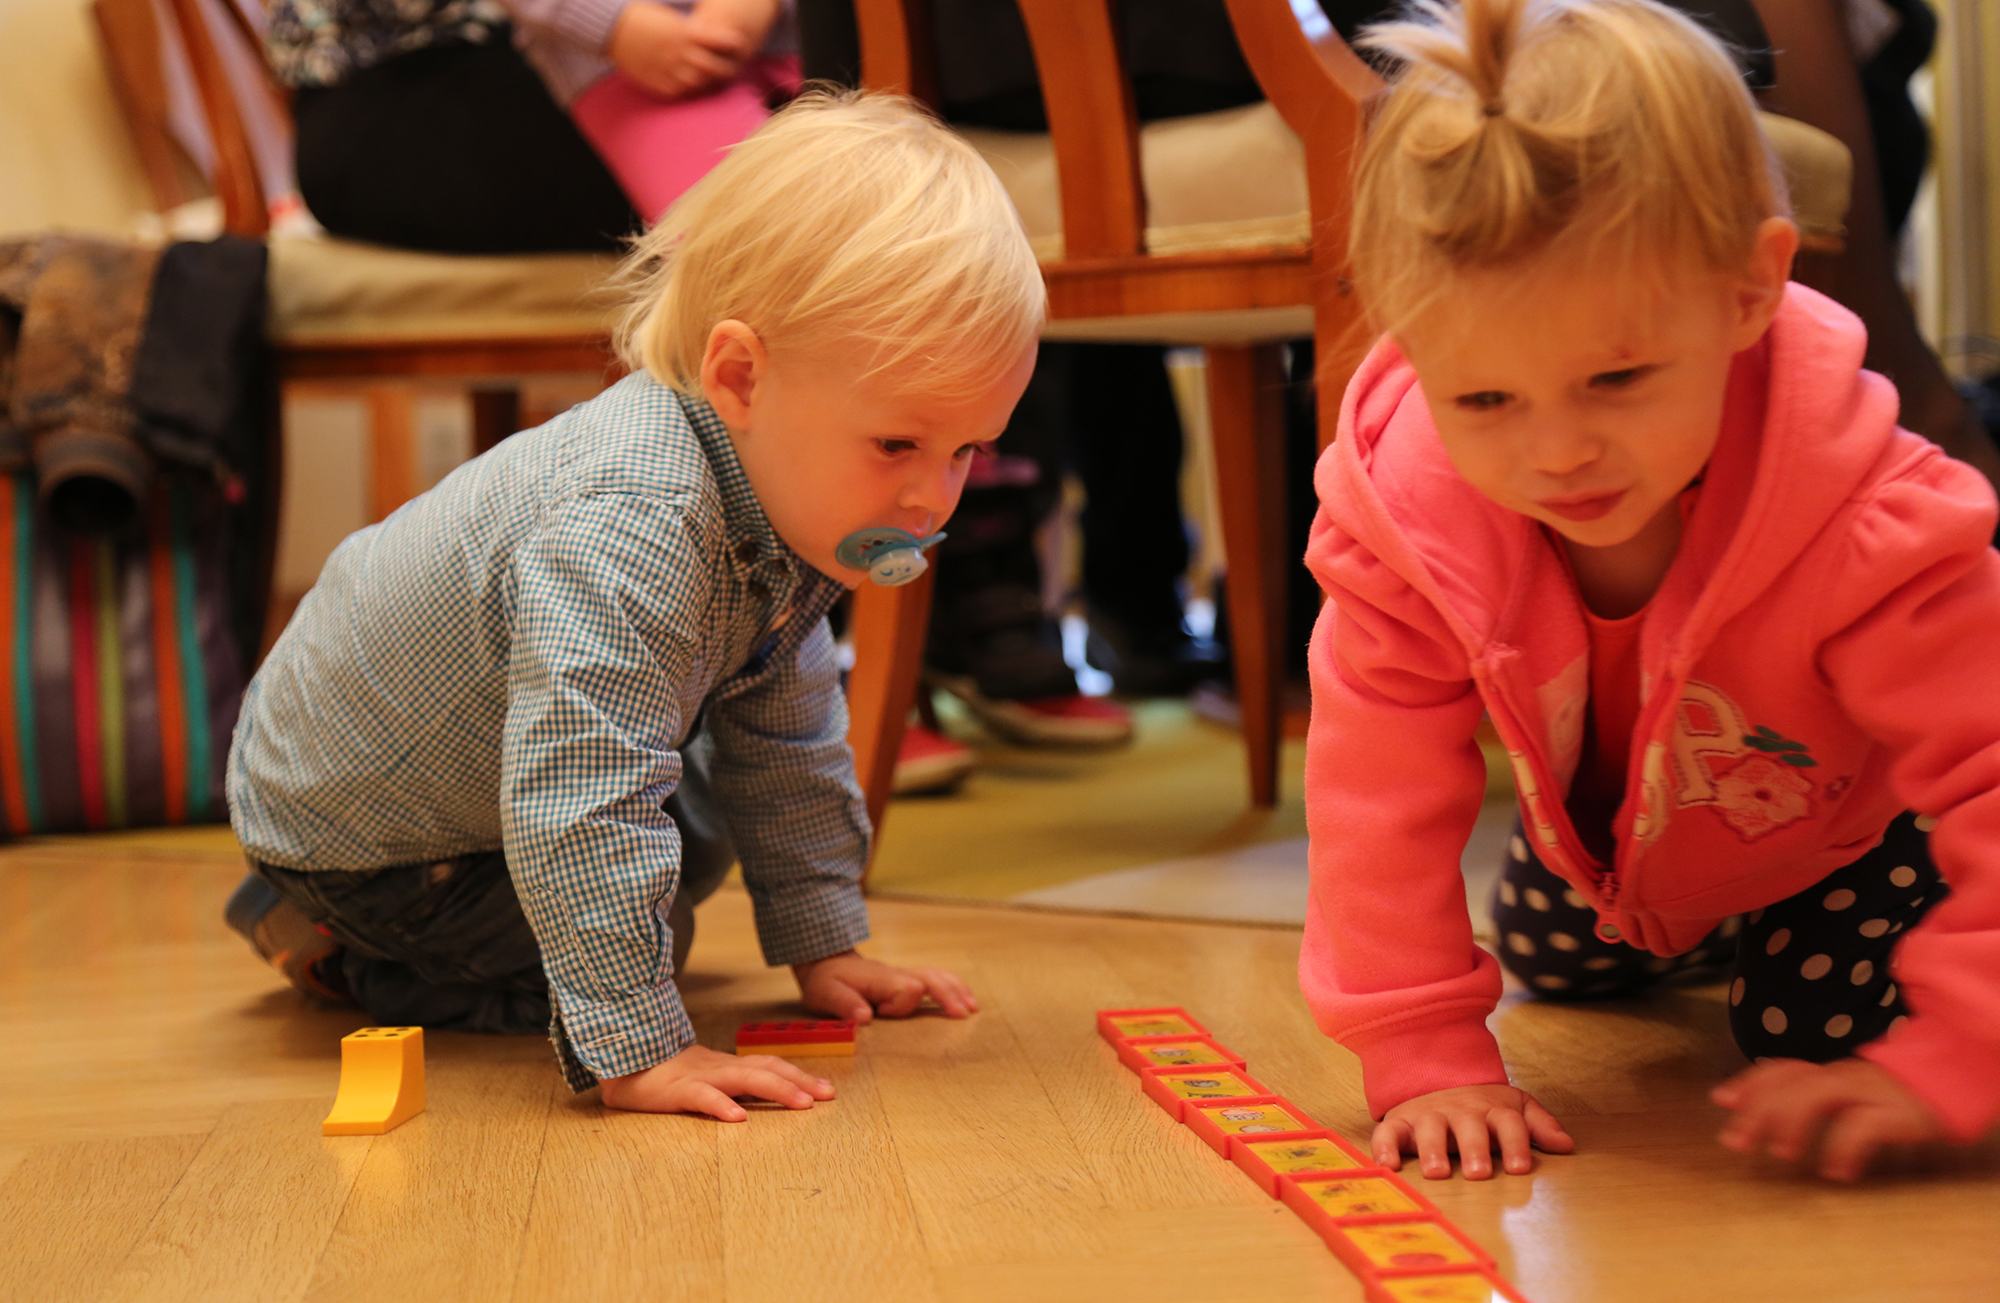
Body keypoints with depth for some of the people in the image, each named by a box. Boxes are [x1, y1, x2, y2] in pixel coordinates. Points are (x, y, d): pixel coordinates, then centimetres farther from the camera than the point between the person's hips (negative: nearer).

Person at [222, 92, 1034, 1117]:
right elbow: (578, 800, -46)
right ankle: (327, 946, 4)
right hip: (352, 820, -8)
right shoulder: (628, 534, -42)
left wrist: (822, 944, 5)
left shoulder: (785, 503, -10)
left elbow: (786, 745, 4)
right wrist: (635, 1045, -44)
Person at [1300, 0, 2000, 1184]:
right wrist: (1426, 1061, -31)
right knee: (1550, 962, 22)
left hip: (1847, 828, -3)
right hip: (1613, 839, 4)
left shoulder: (1871, 531, -45)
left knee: (1824, 1033, -10)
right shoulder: (1400, 513, -37)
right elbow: (1382, 794, -29)